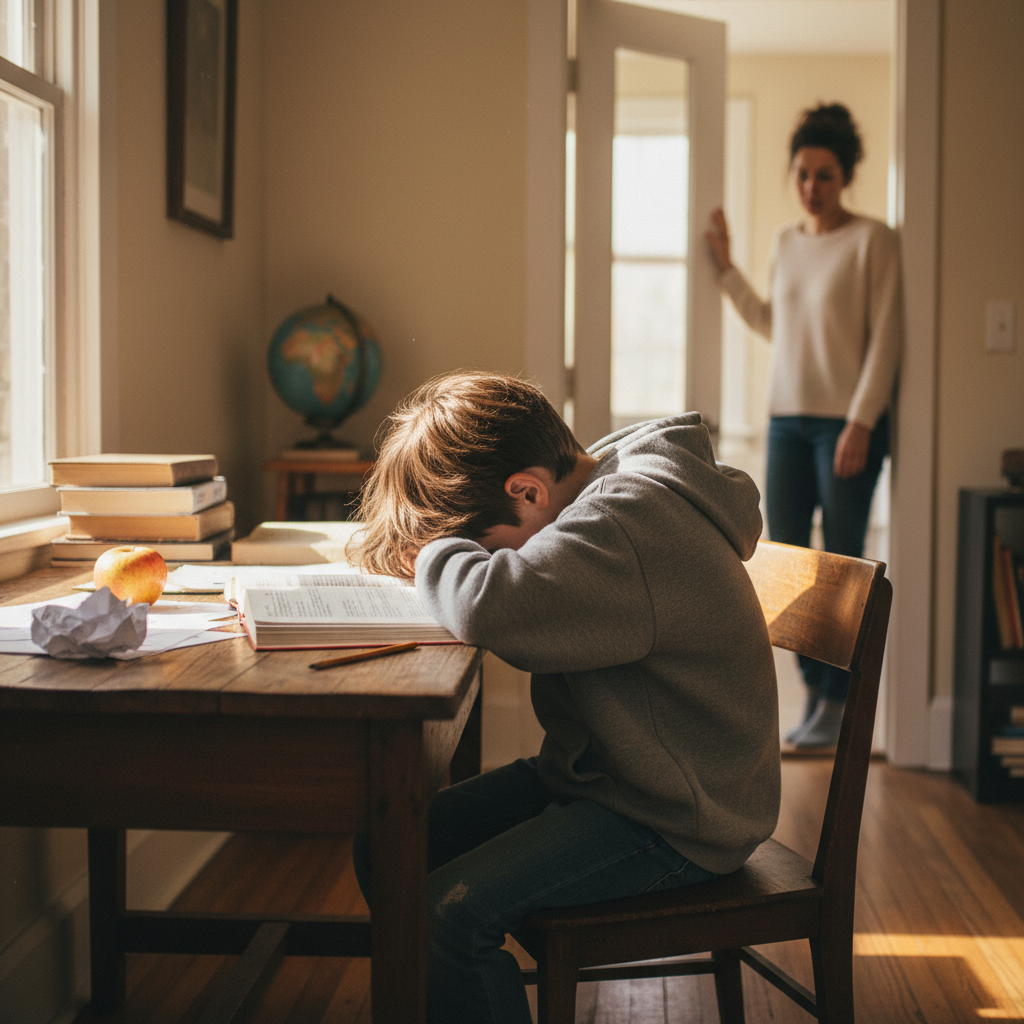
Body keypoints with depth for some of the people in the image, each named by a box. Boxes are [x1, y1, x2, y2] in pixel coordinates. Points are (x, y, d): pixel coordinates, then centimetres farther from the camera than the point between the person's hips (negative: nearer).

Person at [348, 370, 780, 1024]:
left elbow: (490, 606, -42)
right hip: (600, 772, 10)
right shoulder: (606, 487, 4)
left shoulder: (627, 524, -27)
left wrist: (437, 553, -20)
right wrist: (450, 556, -2)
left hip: (677, 822, -10)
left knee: (447, 912, -24)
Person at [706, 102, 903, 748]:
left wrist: (860, 423, -16)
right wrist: (726, 268, 18)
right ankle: (815, 690, 18)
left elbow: (886, 337, -10)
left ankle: (837, 703, 9)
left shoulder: (873, 240, -6)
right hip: (788, 417, 6)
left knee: (841, 563, -2)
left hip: (849, 421, -6)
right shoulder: (785, 242, 13)